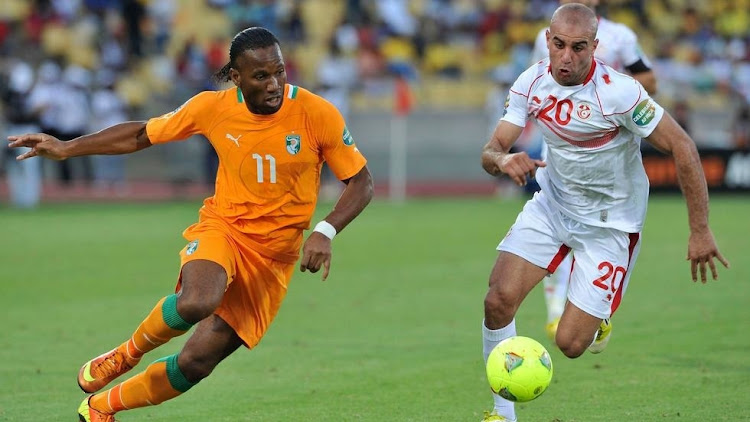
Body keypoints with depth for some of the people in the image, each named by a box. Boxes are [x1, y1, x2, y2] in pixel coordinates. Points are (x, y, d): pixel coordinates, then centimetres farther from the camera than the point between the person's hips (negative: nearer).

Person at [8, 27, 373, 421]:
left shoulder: (318, 114, -13)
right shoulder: (213, 108, -7)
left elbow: (362, 182, -5)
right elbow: (142, 135, 8)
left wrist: (324, 232, -22)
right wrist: (65, 149, 7)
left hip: (274, 254, 0)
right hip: (221, 229, 0)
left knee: (196, 362, -6)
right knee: (196, 303, -36)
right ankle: (126, 354, -3)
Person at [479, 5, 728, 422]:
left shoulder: (618, 92, -27)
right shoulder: (532, 82, -11)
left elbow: (682, 147, -22)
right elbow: (491, 151, -9)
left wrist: (701, 232, -21)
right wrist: (503, 160, -36)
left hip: (609, 224, -4)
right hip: (551, 204, 4)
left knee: (570, 344, -7)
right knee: (498, 301, -15)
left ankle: (603, 313, 31)